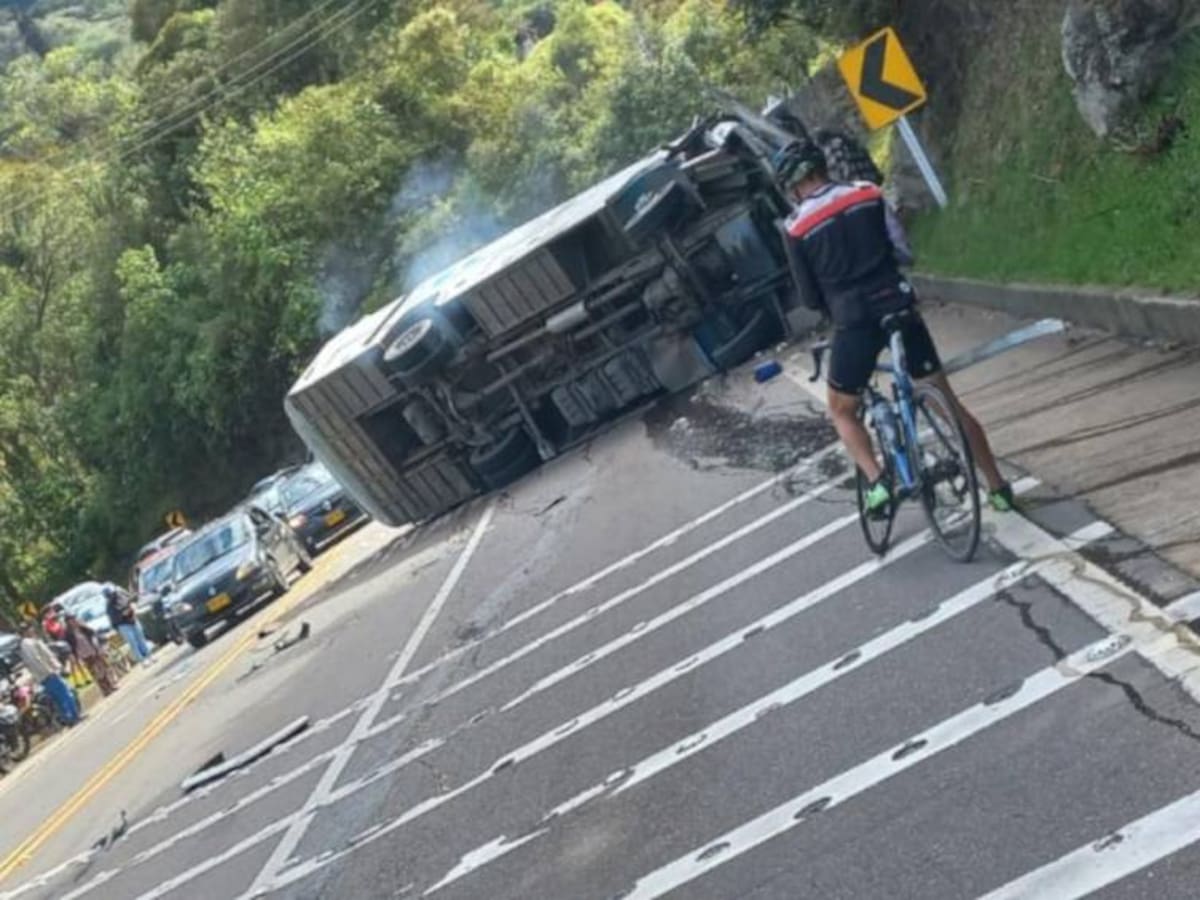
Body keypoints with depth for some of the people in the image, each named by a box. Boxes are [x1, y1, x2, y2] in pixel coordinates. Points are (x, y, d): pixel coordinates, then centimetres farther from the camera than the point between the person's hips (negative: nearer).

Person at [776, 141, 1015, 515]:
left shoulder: (797, 226, -2)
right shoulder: (868, 193, 4)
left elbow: (810, 297, 4)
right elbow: (902, 251, 5)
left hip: (854, 322, -3)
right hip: (898, 307, 3)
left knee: (841, 411, 19)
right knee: (947, 400, 13)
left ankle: (877, 482, -3)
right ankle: (998, 487, 17)